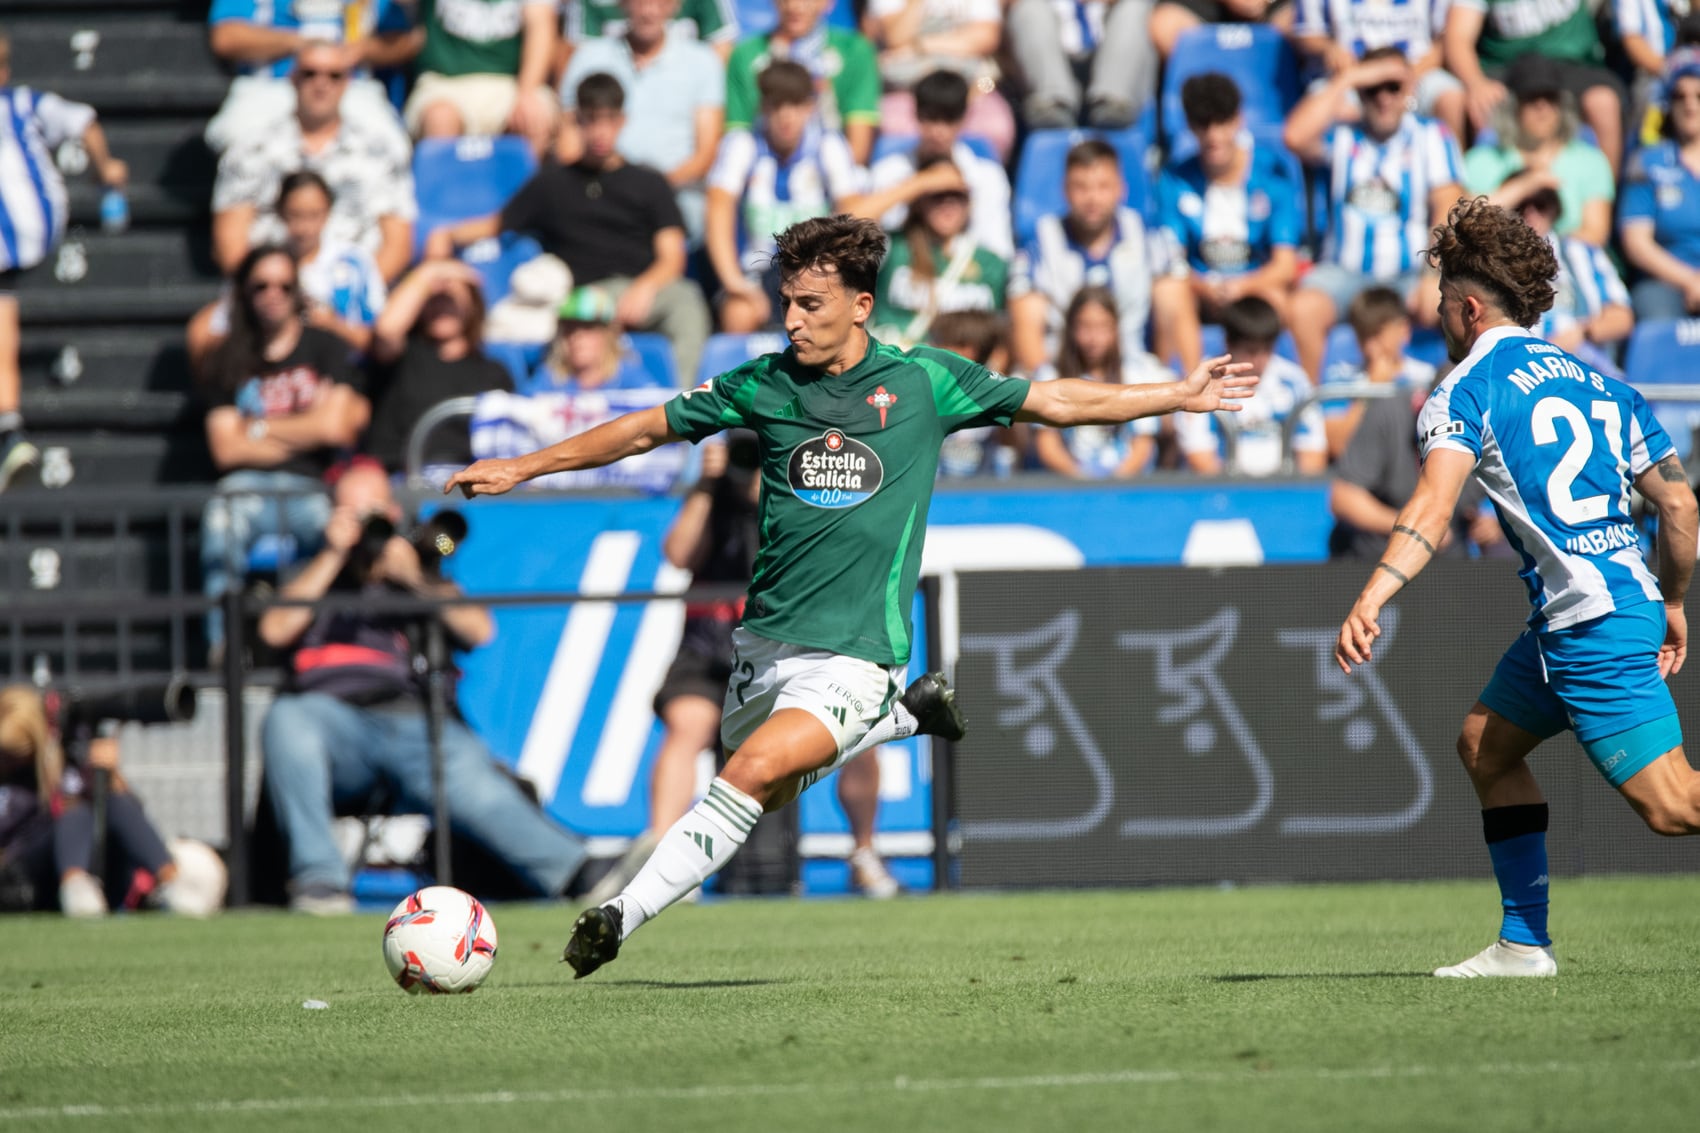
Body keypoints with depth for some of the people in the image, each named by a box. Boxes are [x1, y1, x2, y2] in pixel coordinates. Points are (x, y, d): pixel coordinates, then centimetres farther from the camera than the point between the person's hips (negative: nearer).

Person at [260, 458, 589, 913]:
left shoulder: (421, 581, 30)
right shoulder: (316, 578, 29)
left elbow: (479, 630, 10)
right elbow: (275, 630, 6)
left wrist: (415, 580, -3)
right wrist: (333, 555, 5)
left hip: (415, 724, -1)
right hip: (336, 718, 1)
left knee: (475, 786, -33)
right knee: (286, 719, -36)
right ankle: (318, 876, -36)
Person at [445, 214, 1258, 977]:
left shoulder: (920, 380, -3)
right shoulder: (762, 386, 2)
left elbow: (1055, 402, 9)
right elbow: (650, 428, 13)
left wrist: (1182, 396, 9)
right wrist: (522, 468, 12)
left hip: (856, 651, -5)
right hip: (765, 638, 5)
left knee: (755, 771, -24)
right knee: (771, 794, 15)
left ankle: (626, 912, -19)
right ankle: (907, 715, 35)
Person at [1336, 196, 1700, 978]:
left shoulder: (1466, 389, -4)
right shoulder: (1599, 385, 17)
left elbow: (1431, 510, -20)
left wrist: (1370, 602, -30)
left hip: (1590, 620, -9)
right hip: (1629, 598, 9)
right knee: (1485, 743, 19)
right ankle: (1523, 941, 18)